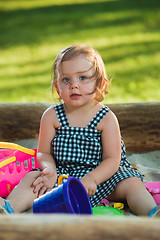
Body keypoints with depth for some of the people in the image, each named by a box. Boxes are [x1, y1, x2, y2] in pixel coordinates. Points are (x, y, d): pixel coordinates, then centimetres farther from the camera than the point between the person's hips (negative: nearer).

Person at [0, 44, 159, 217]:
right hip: (63, 175, 1)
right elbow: (44, 152, 2)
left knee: (131, 183, -23)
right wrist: (49, 170, -22)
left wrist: (91, 179, -30)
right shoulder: (52, 116, -2)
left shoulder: (106, 119, -8)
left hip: (101, 176, -1)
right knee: (33, 178, -20)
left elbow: (112, 160, -12)